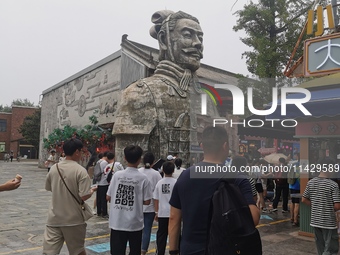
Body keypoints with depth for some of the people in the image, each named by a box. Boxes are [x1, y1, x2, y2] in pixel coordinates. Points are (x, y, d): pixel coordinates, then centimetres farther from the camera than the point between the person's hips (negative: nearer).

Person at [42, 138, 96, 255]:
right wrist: (92, 191, 2)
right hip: (73, 219, -3)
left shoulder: (54, 168, 2)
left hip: (54, 218, 4)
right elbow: (84, 196, -19)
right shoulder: (80, 170, -15)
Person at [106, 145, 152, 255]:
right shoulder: (143, 178, -9)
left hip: (117, 222, 1)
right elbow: (147, 201, -6)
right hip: (135, 223, -1)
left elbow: (108, 197, 2)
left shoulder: (117, 175, -5)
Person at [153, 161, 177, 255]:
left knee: (161, 235, 11)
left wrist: (156, 212, 15)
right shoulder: (176, 182, -8)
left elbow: (156, 199, 5)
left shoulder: (159, 183, 2)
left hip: (162, 213, 3)